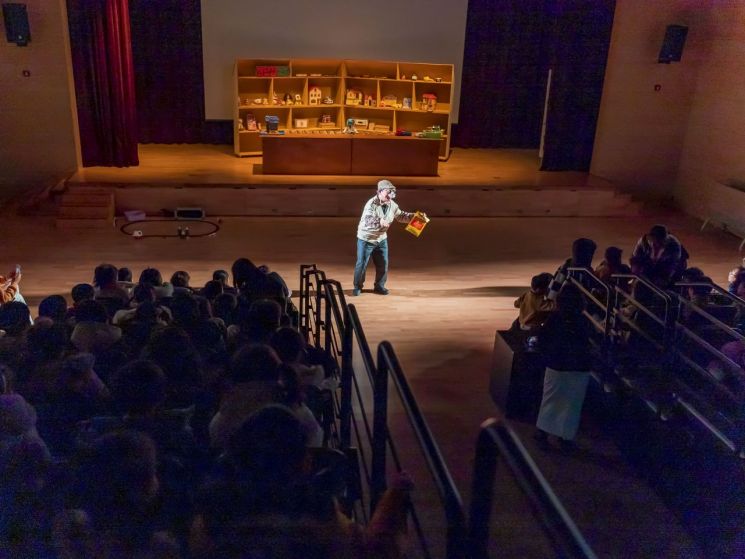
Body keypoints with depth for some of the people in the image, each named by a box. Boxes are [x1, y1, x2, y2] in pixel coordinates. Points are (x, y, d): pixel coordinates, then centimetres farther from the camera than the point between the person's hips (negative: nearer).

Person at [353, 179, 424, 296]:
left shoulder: (392, 205, -6)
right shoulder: (372, 204, -27)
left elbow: (400, 216, 11)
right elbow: (366, 221, -42)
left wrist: (414, 216, -2)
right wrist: (379, 221, -60)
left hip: (381, 239, 6)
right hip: (366, 238, -6)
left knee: (383, 264, 9)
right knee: (361, 264, 2)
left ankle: (379, 286, 28)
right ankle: (357, 287, 21)